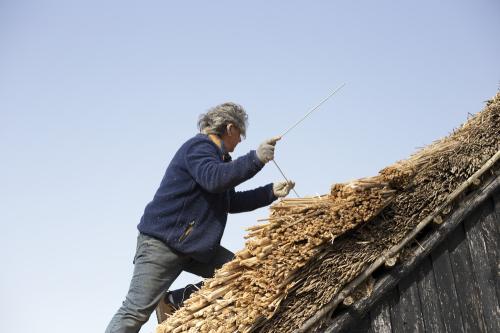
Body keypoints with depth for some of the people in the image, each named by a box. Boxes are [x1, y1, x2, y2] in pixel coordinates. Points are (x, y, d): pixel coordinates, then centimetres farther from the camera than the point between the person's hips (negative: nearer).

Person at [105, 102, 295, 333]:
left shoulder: (217, 156, 21)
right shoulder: (199, 146, -10)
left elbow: (232, 202, 25)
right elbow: (213, 179, -30)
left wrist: (272, 192, 17)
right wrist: (256, 158, -30)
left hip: (195, 245, 9)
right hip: (161, 242, -9)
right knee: (138, 310, -13)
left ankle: (173, 300, 2)